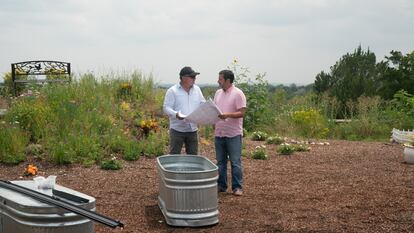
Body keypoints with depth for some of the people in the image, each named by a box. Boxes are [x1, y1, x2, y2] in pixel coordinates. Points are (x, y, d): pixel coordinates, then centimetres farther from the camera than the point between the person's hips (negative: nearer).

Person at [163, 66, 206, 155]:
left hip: (192, 129, 5)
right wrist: (176, 114, -29)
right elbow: (166, 108, -10)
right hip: (177, 130, -5)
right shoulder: (172, 91, -7)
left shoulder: (197, 89, 9)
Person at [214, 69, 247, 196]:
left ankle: (237, 187, 6)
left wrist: (228, 115, -28)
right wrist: (214, 123, 5)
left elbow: (241, 113, -15)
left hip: (233, 134, -6)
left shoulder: (238, 94, -9)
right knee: (220, 161, 12)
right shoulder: (218, 93, 12)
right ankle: (221, 185, 21)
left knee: (235, 162, -1)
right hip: (219, 133, 6)